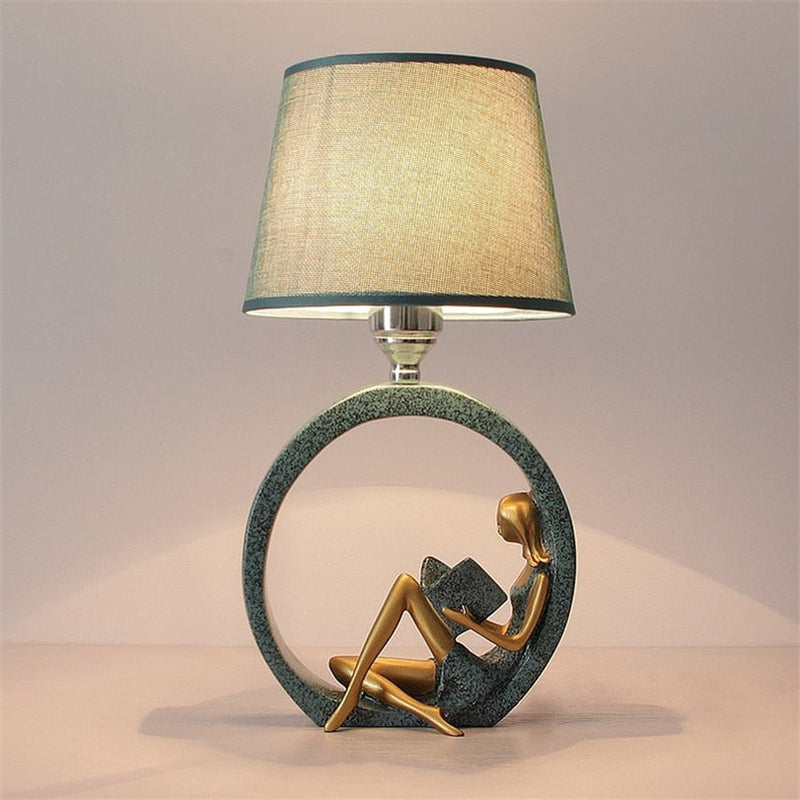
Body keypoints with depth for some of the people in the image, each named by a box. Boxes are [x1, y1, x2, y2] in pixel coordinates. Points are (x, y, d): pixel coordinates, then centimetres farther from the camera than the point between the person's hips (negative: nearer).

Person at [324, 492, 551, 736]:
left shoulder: (541, 577, -7)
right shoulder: (530, 567, 21)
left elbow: (517, 642, -13)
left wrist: (467, 622, -14)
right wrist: (470, 615, 18)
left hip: (478, 677, -9)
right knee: (338, 664, 0)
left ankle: (353, 691, -23)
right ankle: (423, 710, -22)